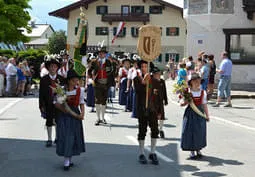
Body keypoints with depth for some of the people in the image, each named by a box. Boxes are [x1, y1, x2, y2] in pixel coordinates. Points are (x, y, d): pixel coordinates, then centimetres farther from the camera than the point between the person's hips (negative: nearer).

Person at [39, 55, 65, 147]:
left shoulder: (61, 79, -1)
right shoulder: (44, 79, -2)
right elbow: (41, 94, -2)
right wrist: (42, 106, -7)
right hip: (48, 104, 0)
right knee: (49, 122, 11)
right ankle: (49, 139, 23)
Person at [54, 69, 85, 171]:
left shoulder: (80, 90, 2)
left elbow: (81, 102, 6)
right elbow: (56, 103, -9)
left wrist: (82, 112, -11)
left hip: (75, 115, 3)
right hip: (64, 115, -2)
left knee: (73, 136, 4)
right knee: (64, 136, -2)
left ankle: (69, 160, 16)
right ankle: (66, 161, 5)